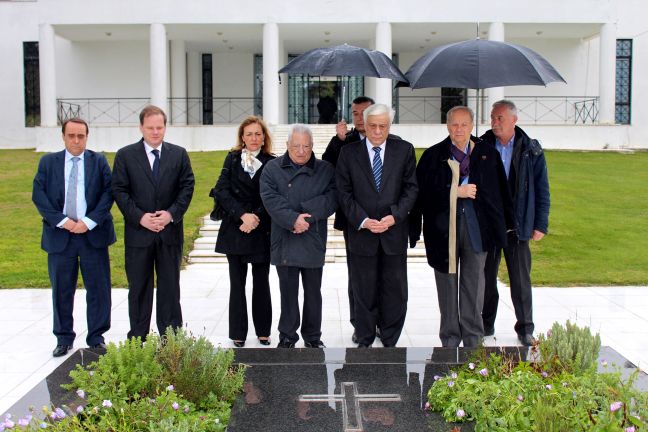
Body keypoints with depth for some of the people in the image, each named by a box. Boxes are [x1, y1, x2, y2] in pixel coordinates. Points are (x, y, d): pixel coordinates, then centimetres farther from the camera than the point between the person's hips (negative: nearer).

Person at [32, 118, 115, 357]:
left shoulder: (99, 161, 5)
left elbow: (108, 192, -4)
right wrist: (61, 220, -13)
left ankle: (96, 337, 16)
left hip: (93, 234, -1)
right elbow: (38, 194, -1)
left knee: (98, 288, 3)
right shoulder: (48, 162, 7)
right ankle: (64, 338, 21)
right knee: (61, 290, 8)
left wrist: (90, 222, -14)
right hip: (59, 234, 1)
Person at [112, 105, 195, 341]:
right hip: (138, 232, -1)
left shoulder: (179, 154, 6)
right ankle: (138, 338, 17)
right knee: (139, 287, 7)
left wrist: (171, 214, -11)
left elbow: (187, 187, 2)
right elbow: (120, 191, -3)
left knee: (170, 286, 8)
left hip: (170, 231, 1)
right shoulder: (125, 155, 1)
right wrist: (140, 217, -14)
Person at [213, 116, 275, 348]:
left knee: (261, 283, 7)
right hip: (235, 230, 1)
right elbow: (221, 191, -4)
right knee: (237, 283, 4)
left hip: (262, 231, 0)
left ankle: (263, 332, 18)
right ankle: (238, 334, 12)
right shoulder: (233, 159, 5)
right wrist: (242, 215, -15)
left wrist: (256, 219, -14)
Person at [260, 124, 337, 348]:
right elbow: (270, 199, -9)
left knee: (313, 292, 11)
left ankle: (313, 337, 24)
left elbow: (332, 198, -7)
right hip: (284, 242, -1)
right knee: (288, 292, 7)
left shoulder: (325, 170, 5)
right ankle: (287, 336, 19)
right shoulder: (272, 168, 3)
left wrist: (306, 213, -18)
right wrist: (293, 219, -20)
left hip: (314, 241, 1)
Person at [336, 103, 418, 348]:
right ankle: (364, 341, 22)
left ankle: (390, 342, 21)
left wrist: (395, 216, -11)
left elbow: (411, 188, 2)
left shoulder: (404, 150, 3)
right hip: (361, 233, -1)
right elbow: (344, 192, -1)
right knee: (364, 292, 8)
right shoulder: (349, 152, 1)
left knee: (395, 291, 7)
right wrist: (363, 221, -12)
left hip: (394, 232, 1)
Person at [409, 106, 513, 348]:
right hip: (443, 226, -1)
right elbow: (424, 190, -6)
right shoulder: (433, 155, 1)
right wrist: (456, 192, -13)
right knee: (447, 283, 8)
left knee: (474, 283, 6)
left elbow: (499, 192, 8)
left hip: (477, 226, 1)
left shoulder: (488, 155, 6)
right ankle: (449, 340, 19)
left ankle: (473, 340, 18)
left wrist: (502, 225, 5)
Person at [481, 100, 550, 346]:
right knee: (487, 276, 10)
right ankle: (486, 324, 23)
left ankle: (525, 328, 15)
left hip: (517, 223, -1)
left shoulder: (531, 150, -1)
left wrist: (540, 225, -3)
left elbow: (542, 189, 2)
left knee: (521, 278, 4)